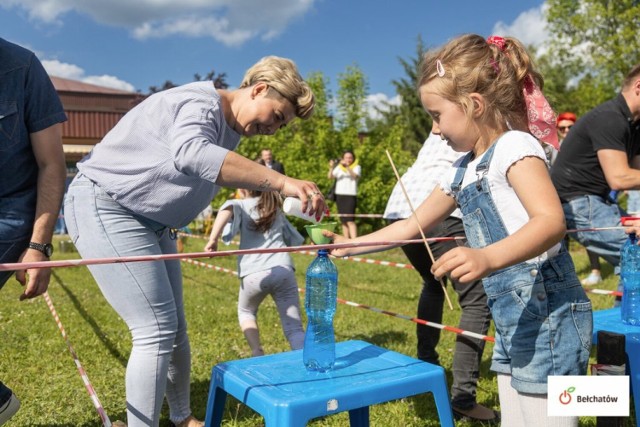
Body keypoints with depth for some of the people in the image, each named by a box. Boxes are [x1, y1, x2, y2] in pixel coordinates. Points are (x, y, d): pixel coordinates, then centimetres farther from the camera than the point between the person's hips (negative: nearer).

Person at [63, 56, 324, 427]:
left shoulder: (231, 133, 10)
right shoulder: (201, 102, -21)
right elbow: (190, 154, -43)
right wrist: (282, 182, -48)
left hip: (151, 223, 9)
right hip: (105, 208, -9)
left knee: (175, 330, 12)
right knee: (157, 331, -12)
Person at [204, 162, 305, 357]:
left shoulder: (241, 205, 14)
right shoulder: (277, 210, 27)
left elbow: (226, 209, -12)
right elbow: (292, 238, 38)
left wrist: (212, 240, -15)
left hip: (255, 273, -2)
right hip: (284, 269, 2)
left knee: (246, 312, 28)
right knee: (294, 328, 4)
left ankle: (257, 353, 9)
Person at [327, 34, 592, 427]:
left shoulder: (515, 146, -12)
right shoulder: (463, 170, 13)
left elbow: (552, 221, -27)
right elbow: (413, 225, 20)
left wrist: (488, 258, -44)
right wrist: (350, 246, 19)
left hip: (548, 315, -9)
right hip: (512, 320, 9)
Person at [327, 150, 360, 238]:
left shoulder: (357, 167, 5)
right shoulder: (339, 167, 14)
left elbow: (355, 176, -16)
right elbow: (330, 177, 2)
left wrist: (347, 167, -29)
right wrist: (331, 168, -16)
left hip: (351, 195, -4)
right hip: (339, 195, 4)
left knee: (350, 221, -17)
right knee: (343, 221, 7)